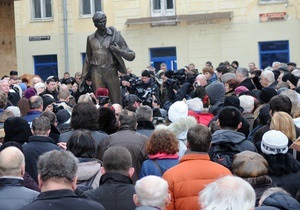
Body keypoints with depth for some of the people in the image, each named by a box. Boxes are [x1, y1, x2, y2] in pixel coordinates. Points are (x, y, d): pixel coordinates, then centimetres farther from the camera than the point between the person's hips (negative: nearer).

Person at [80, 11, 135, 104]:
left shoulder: (115, 35, 2)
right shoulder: (91, 38, 11)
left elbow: (131, 56, 2)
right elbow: (88, 59, 22)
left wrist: (119, 51, -16)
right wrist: (83, 78, 18)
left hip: (111, 72, -1)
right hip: (97, 73, 1)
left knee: (116, 103, -2)